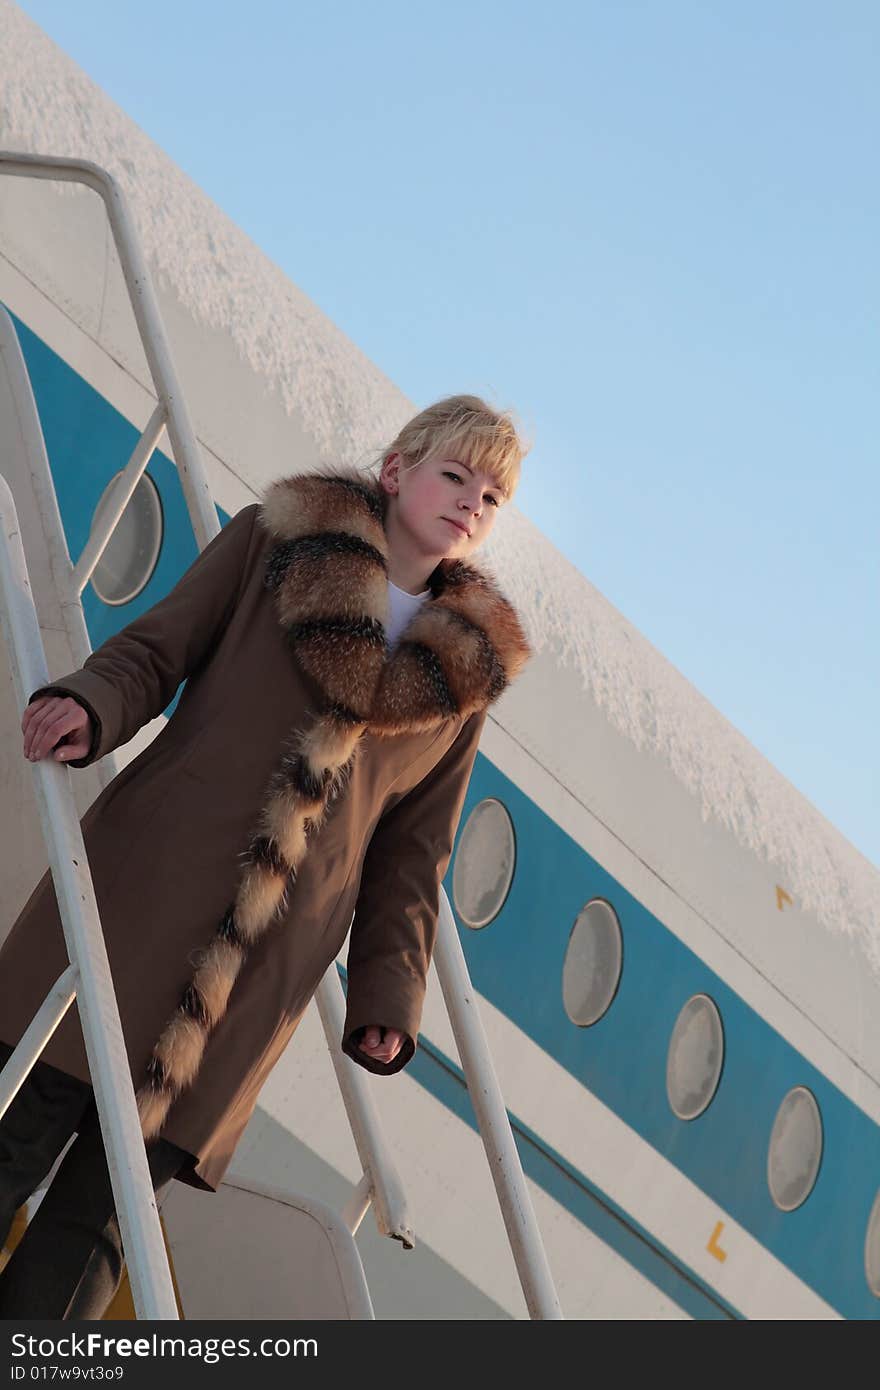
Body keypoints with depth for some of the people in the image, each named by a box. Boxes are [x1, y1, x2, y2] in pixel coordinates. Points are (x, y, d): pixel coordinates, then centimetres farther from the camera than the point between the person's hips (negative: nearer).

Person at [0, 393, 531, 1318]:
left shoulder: (468, 680, 16)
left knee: (94, 1225, -2)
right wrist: (89, 706, -15)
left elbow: (410, 856, 16)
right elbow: (154, 650, 7)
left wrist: (388, 999, 5)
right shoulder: (276, 540, 11)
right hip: (140, 890, -1)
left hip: (262, 983, 2)